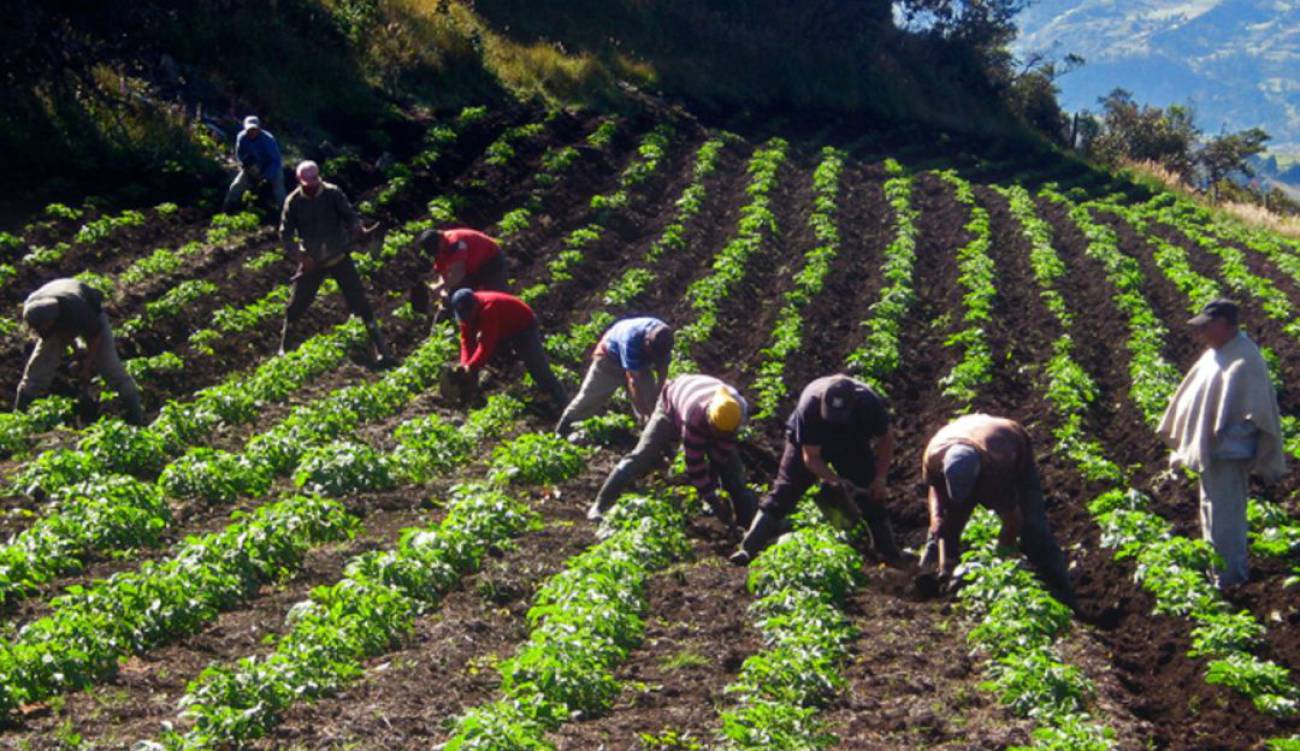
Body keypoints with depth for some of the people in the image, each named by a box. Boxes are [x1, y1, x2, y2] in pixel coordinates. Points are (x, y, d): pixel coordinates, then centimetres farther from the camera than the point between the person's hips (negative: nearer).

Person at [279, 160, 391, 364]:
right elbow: (285, 234, -4)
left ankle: (381, 349, -1)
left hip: (339, 257, -1)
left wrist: (356, 229, -33)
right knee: (296, 305, 4)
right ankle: (285, 347, 25)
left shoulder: (333, 194, -9)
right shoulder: (293, 202, -7)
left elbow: (350, 216, -10)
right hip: (311, 261, 1)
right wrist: (299, 256, -17)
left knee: (359, 301, -6)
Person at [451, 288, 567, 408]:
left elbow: (486, 345, -41)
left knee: (539, 370, -16)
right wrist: (464, 364, -27)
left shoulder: (488, 309, -39)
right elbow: (467, 340, -12)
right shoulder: (466, 312, -14)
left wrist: (470, 367, -42)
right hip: (504, 331, 9)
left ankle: (562, 404, -16)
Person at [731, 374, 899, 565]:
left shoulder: (869, 402, -35)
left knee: (872, 496, -6)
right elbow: (811, 457, -28)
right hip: (808, 444, -2)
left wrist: (879, 478, -20)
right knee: (783, 494, -9)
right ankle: (748, 549, -9)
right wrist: (835, 480, -42)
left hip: (852, 445, 2)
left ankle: (889, 552, 8)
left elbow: (886, 439, -15)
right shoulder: (809, 406, -40)